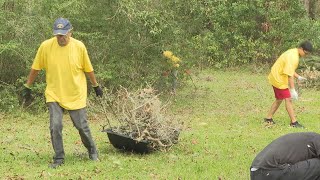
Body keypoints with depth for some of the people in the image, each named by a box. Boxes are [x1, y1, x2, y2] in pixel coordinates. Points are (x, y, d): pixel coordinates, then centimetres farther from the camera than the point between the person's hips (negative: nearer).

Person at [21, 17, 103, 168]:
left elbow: (88, 69, 4)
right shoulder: (46, 46, -10)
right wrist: (27, 87, 7)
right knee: (55, 126, -8)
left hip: (76, 95, 0)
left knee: (82, 126, 6)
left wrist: (96, 86, 13)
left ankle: (92, 151, 31)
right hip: (54, 95, 0)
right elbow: (35, 68, 2)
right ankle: (59, 158, 8)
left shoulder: (79, 46, -9)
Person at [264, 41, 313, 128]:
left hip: (276, 78, 10)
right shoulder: (293, 57, -26)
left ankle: (268, 118, 26)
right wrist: (293, 90, -27)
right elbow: (290, 75, -28)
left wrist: (298, 77, 6)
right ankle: (294, 122, -2)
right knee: (288, 99, -6)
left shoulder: (293, 52, 6)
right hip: (279, 80, -10)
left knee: (279, 99, 18)